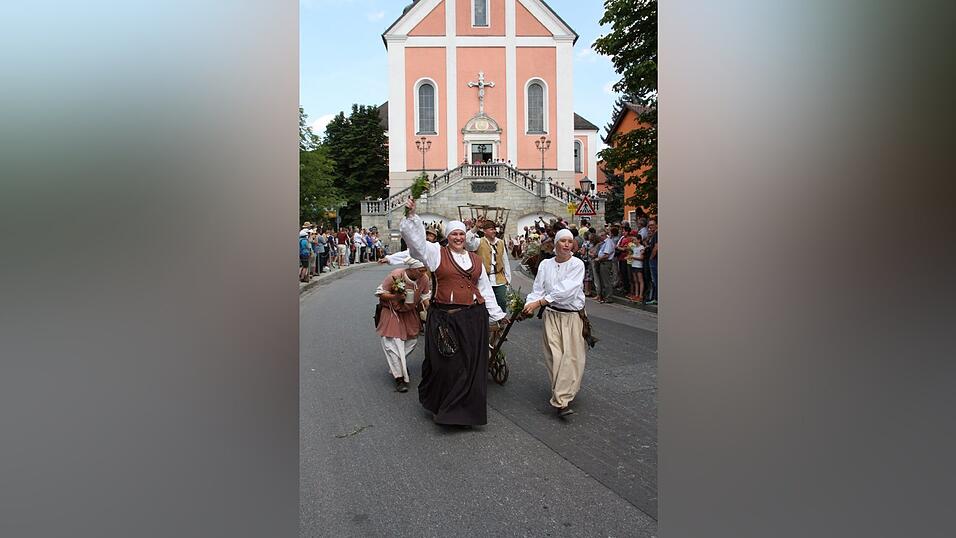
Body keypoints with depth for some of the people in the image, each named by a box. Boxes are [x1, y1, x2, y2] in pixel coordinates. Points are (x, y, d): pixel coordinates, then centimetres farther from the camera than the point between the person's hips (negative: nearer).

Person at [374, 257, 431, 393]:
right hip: (392, 312, -5)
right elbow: (380, 293, -18)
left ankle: (399, 363, 40)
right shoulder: (395, 276, -30)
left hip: (410, 312, 5)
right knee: (393, 343, -10)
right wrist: (396, 297, -34)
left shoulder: (424, 279, -16)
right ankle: (399, 377, -2)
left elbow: (425, 296, 0)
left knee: (412, 340, 11)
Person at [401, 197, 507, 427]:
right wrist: (412, 215, -18)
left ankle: (467, 408, 22)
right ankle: (438, 404, 25)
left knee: (472, 365, 7)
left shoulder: (475, 259, 15)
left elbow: (485, 288, 19)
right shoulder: (437, 253, 4)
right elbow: (416, 239, -7)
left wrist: (496, 315, 20)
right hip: (445, 318, -3)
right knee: (446, 364, 2)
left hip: (474, 318, 4)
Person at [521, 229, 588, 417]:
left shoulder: (577, 264, -7)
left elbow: (566, 290, -18)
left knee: (571, 356, -6)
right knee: (555, 355, -4)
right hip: (552, 315, 2)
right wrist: (529, 305, -17)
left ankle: (561, 399, -1)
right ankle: (563, 398, 5)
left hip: (573, 315, -2)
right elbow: (538, 289, 2)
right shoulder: (545, 264, 5)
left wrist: (540, 302, -20)